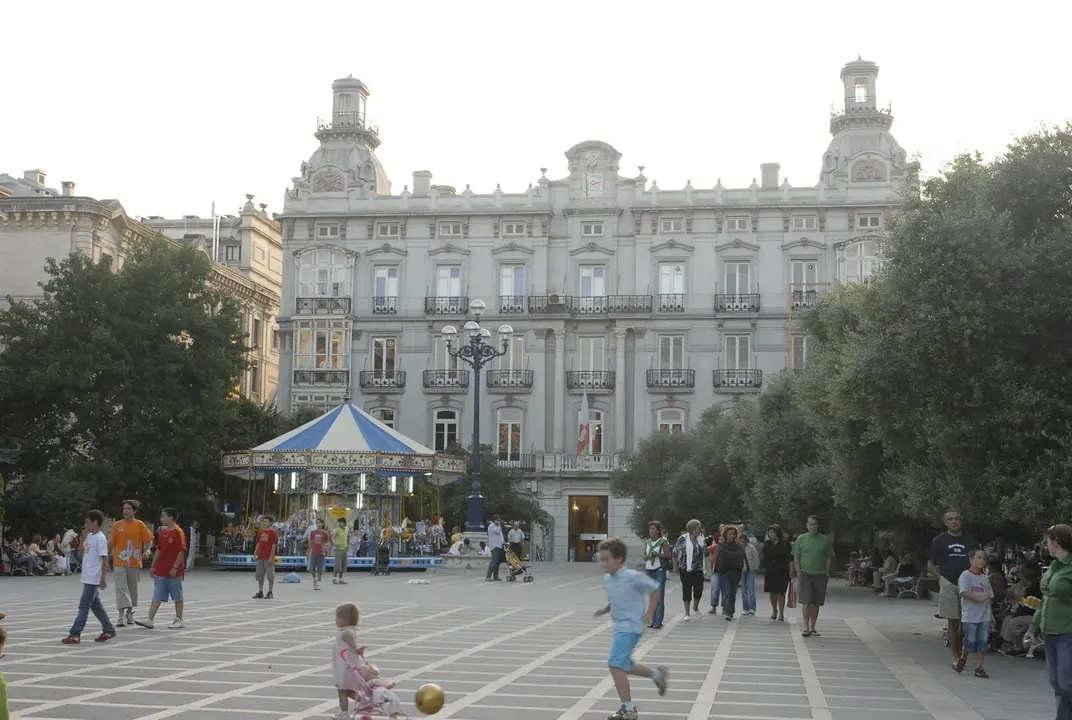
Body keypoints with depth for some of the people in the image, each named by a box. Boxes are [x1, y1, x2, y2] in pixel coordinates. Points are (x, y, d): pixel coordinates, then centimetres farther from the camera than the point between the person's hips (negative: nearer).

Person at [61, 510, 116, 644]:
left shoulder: (100, 538, -14)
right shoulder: (90, 537, 12)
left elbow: (105, 559, -16)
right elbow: (82, 553, 21)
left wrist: (103, 578, -20)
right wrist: (84, 535, 11)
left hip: (93, 579, -9)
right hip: (88, 578, 9)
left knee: (84, 606, -8)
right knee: (95, 605, 14)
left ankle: (75, 634, -7)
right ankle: (109, 630, 20)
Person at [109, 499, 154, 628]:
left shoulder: (139, 525, 0)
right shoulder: (117, 525, 1)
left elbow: (148, 540, 5)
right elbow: (111, 543, 4)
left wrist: (143, 552, -1)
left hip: (134, 563, 1)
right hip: (119, 562, -1)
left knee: (133, 588, 11)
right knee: (121, 588, -11)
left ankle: (130, 613, 27)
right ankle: (122, 616, -17)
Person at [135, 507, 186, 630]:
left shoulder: (178, 532, -12)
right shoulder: (162, 532, 11)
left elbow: (181, 551, -15)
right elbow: (159, 550, 18)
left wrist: (175, 567, -18)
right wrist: (153, 566, 15)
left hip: (174, 571, -7)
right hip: (161, 570, 7)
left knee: (177, 596, 3)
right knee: (157, 596, 3)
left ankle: (179, 620, 11)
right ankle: (150, 620, 1)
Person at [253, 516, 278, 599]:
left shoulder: (272, 532, -7)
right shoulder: (260, 532, 12)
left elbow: (274, 545, -11)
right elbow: (258, 543, 18)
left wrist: (271, 556, -16)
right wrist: (255, 553, 8)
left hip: (269, 558, -7)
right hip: (260, 557, 7)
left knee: (270, 575, -1)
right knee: (260, 575, 10)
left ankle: (270, 593, 4)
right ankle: (260, 592, 17)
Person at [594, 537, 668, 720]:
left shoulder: (634, 577, -18)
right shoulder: (607, 579, 4)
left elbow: (654, 589, -6)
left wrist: (650, 613, -8)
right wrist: (605, 609, 0)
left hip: (630, 627, -9)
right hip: (620, 627, 9)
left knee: (616, 665, -15)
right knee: (625, 666, 19)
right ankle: (657, 674, 43)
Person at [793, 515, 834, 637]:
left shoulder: (825, 540, 7)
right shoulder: (801, 539, 4)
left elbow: (828, 558, 10)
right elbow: (796, 558, 6)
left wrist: (827, 573, 1)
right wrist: (799, 574, -1)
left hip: (820, 575, 1)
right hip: (805, 574, -1)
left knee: (815, 603, 6)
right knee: (806, 602, -9)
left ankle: (812, 627, 15)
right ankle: (806, 627, -6)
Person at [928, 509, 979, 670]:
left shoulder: (970, 540, 11)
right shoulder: (939, 540, 7)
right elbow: (930, 564, 12)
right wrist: (941, 578, -2)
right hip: (948, 585, -2)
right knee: (953, 621, -1)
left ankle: (961, 652, 10)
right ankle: (956, 656, 3)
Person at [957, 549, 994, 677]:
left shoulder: (984, 578, 14)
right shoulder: (965, 575, -5)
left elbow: (988, 597, 16)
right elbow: (964, 593, -17)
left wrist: (990, 614, 10)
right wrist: (978, 599, -24)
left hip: (984, 616, 5)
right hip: (970, 616, -5)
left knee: (983, 641, 0)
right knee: (970, 641, -3)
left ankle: (979, 667, 6)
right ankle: (962, 659, 24)